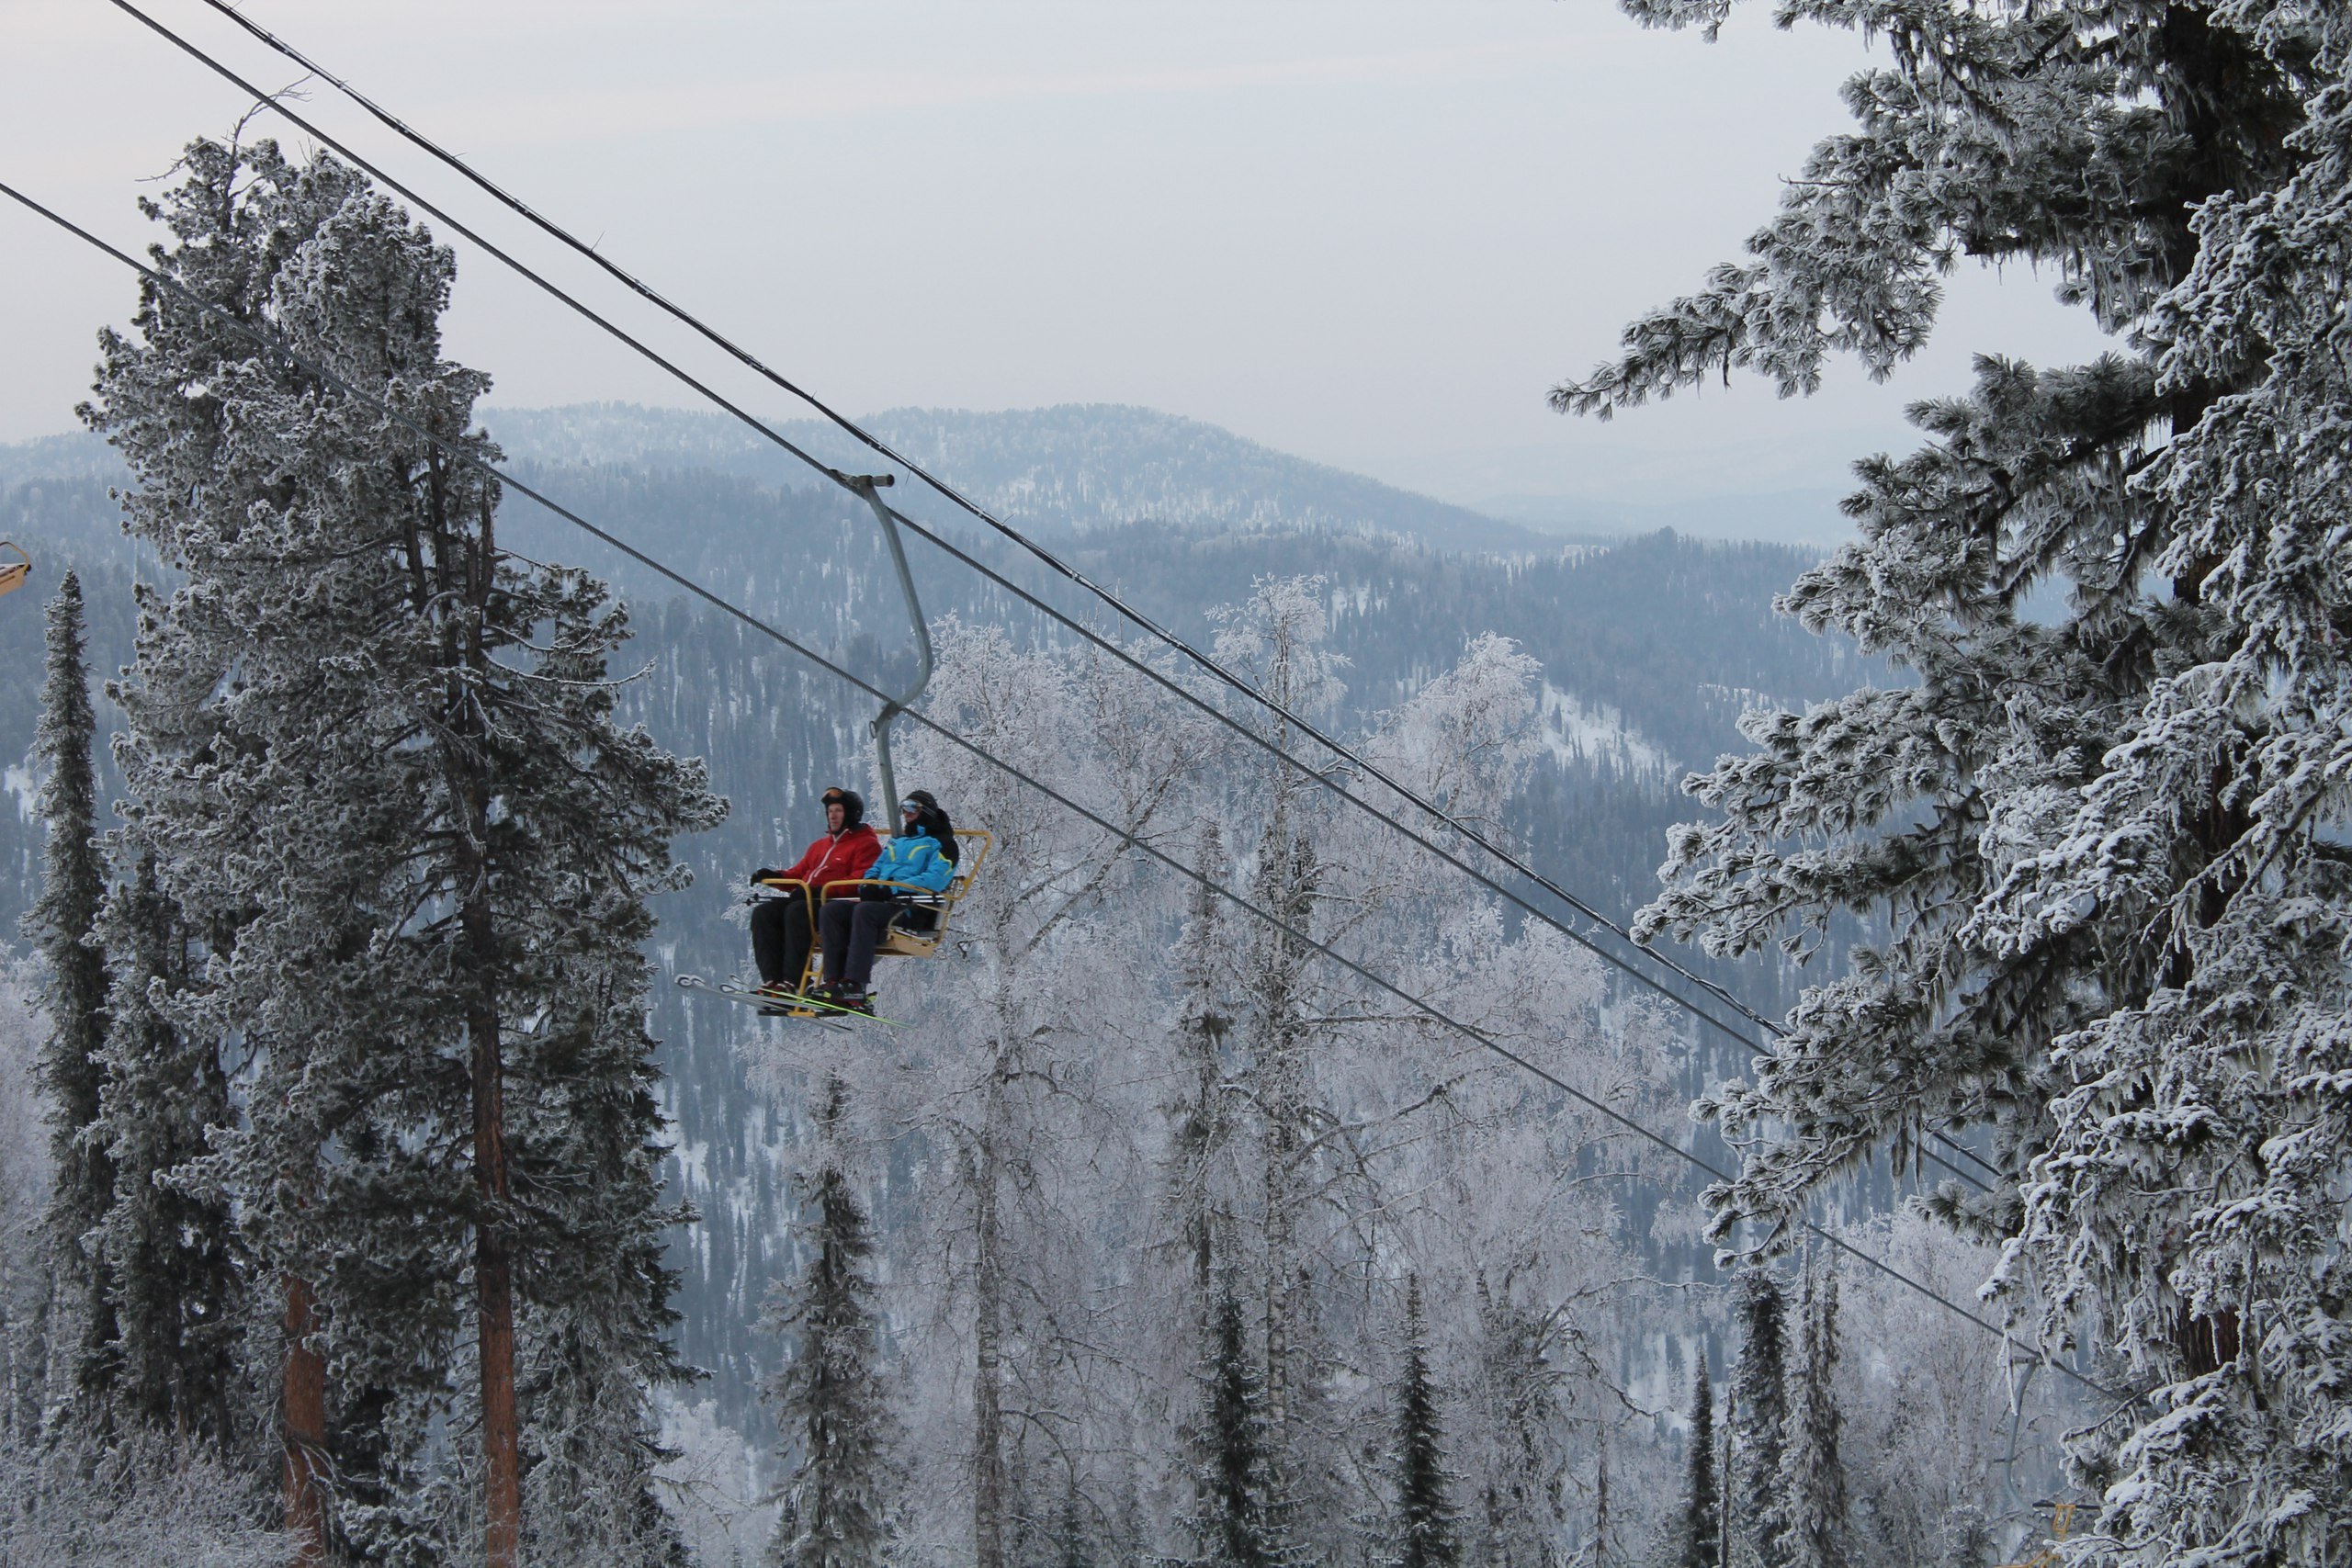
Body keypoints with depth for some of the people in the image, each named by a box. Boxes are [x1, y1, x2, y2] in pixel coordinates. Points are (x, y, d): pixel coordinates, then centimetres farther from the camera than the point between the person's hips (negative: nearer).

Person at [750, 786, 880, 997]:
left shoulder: (866, 844, 3)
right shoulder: (820, 846, 31)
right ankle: (772, 979, -27)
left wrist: (821, 890, -23)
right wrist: (775, 876, 5)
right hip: (808, 899, 8)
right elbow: (799, 873, 28)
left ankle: (792, 982, -40)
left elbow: (860, 881, -12)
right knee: (763, 912, -15)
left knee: (796, 911, -36)